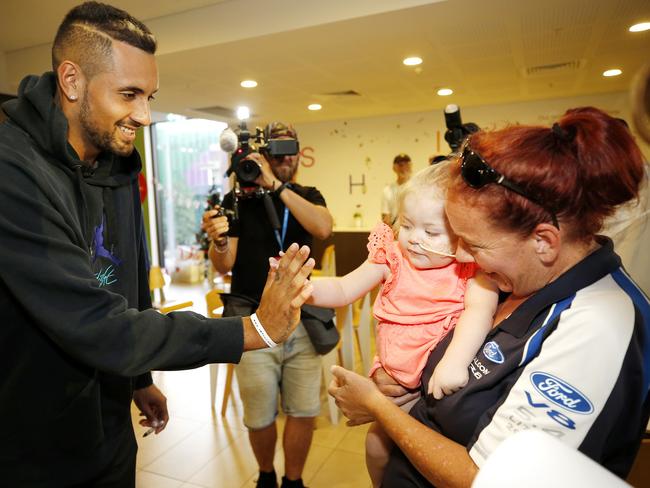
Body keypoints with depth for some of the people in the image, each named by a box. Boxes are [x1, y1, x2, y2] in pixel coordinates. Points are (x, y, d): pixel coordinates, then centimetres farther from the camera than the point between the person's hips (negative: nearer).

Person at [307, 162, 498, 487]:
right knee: (378, 444, 10)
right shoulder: (394, 256, -6)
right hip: (396, 377, 3)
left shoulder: (474, 268, -14)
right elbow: (344, 290, -4)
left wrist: (454, 362, -47)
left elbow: (480, 310, -32)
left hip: (448, 377, -3)